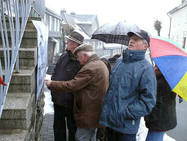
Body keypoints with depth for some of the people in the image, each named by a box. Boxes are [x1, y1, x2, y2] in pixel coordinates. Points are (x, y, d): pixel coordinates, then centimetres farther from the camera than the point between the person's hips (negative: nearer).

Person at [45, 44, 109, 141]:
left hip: (88, 115, -10)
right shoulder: (101, 64, 11)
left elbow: (71, 85, -24)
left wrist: (51, 84, -13)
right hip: (96, 113, 10)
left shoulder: (90, 68, -23)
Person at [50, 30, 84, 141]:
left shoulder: (81, 61, -21)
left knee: (72, 128, 13)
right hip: (58, 99, 8)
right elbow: (55, 72, 19)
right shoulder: (64, 56, 6)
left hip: (70, 103, -8)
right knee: (58, 126, 22)